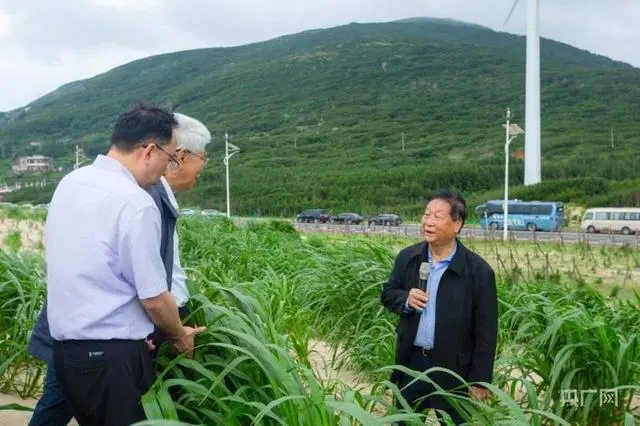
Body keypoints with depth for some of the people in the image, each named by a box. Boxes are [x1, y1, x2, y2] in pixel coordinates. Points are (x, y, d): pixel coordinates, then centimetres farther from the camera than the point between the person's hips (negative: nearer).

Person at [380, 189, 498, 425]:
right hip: (411, 362, 3)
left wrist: (480, 380, -9)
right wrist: (405, 299, -13)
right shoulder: (407, 257, -1)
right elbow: (387, 294, 11)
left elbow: (485, 331, -10)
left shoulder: (478, 270, -13)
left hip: (453, 368, -3)